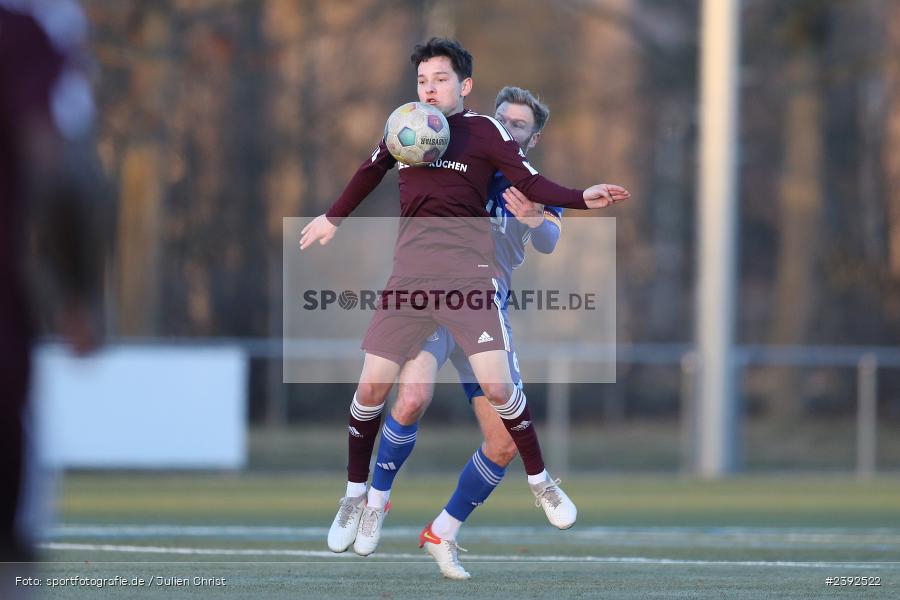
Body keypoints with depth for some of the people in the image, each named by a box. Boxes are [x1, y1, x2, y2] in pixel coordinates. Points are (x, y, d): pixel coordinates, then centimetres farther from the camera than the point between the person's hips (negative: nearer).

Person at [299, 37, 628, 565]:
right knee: (372, 386, 0)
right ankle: (357, 496, 18)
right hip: (410, 273, 4)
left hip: (468, 269, -4)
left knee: (497, 386, -14)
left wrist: (582, 199, -23)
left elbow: (531, 183, -7)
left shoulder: (485, 131, 0)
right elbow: (370, 172, 31)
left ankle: (540, 481, 9)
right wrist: (333, 219, 40)